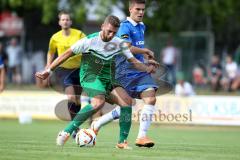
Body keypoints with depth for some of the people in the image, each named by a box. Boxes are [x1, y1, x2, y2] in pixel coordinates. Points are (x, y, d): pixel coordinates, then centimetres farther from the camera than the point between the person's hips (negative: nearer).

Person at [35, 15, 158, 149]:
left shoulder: (119, 43, 1)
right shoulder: (89, 41, -12)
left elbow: (133, 60, 4)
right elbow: (67, 54, -5)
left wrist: (147, 68, -16)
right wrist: (48, 71, -3)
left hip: (109, 80, 5)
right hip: (90, 77, -5)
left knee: (127, 101, -17)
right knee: (99, 102, -34)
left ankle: (122, 142, -8)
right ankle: (67, 131, -27)